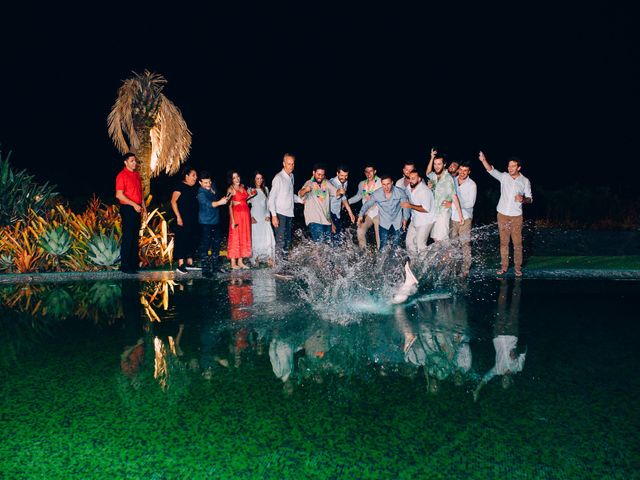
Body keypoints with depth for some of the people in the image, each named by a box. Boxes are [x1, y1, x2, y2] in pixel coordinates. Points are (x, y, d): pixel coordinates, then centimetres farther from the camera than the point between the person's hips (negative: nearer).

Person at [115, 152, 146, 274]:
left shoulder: (137, 175, 16)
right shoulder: (122, 176, -9)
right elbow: (119, 195, -15)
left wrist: (143, 206, 15)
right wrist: (134, 204, -18)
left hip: (137, 209, 8)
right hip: (127, 209, -8)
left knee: (135, 237, 10)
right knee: (127, 237, -6)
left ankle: (134, 263, 17)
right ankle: (125, 266, 0)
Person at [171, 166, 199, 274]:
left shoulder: (194, 188, 15)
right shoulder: (180, 186, -7)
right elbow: (173, 201, -13)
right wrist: (178, 216, -18)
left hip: (193, 219, 8)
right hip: (183, 219, -8)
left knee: (192, 240, 10)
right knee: (182, 240, -6)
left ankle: (189, 263, 19)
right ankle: (180, 265, -4)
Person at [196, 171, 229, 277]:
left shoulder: (213, 186, 4)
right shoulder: (201, 193, -19)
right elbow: (208, 203, -37)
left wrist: (223, 199, 13)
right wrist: (219, 202, -50)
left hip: (215, 220, 8)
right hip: (205, 222, -8)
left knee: (216, 243, 14)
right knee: (205, 245, -7)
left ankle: (215, 264, 27)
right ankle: (205, 269, -3)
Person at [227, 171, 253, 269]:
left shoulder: (242, 186, 11)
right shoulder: (230, 189, -7)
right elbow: (230, 206, -11)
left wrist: (250, 195, 4)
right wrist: (233, 220, -17)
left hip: (246, 214, 7)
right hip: (237, 214, -7)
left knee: (244, 237, 8)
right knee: (235, 237, -3)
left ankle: (240, 261, 15)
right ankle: (233, 263, 2)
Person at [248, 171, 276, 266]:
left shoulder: (266, 189, 12)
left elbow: (268, 203, 15)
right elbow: (247, 204, 0)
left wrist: (268, 215, 4)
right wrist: (251, 217, -8)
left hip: (265, 217, 3)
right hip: (255, 217, -3)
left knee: (268, 237, -8)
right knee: (256, 237, -3)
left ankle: (269, 258, -9)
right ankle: (256, 258, 6)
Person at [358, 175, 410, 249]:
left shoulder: (400, 192, -19)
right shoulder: (376, 194, -19)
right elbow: (367, 204, -7)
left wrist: (405, 218, -6)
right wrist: (361, 215, -17)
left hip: (397, 223, 1)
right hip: (384, 223, 0)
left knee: (396, 245, 13)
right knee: (383, 246, 1)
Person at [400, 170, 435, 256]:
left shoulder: (424, 190, -24)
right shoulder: (409, 188, 1)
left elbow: (426, 209, -29)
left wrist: (410, 206, -26)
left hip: (425, 221, -8)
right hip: (414, 220, 8)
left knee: (420, 245, -8)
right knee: (409, 242, 14)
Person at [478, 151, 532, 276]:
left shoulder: (525, 181, -1)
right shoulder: (504, 176, 1)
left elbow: (530, 199, 4)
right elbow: (491, 170, -14)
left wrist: (523, 199, -20)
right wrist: (483, 160, -32)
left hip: (516, 216, -1)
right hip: (502, 215, 1)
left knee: (517, 243, 2)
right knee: (503, 242, 8)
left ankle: (518, 267, 14)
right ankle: (504, 266, 17)